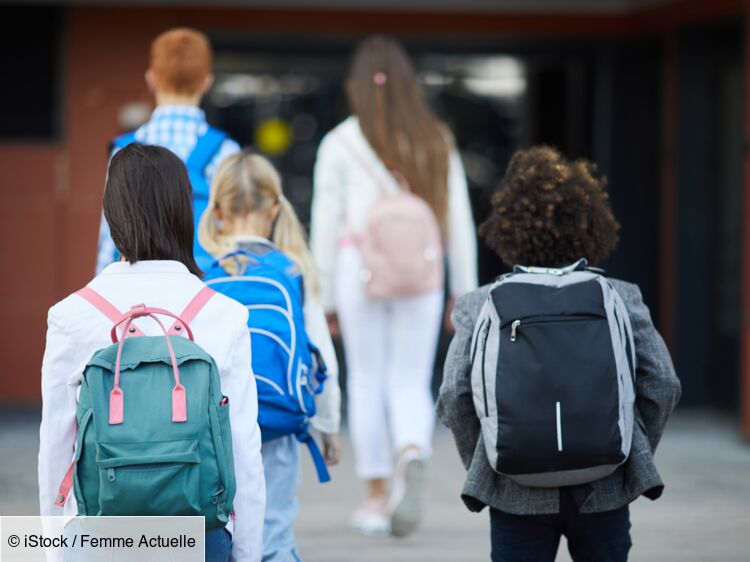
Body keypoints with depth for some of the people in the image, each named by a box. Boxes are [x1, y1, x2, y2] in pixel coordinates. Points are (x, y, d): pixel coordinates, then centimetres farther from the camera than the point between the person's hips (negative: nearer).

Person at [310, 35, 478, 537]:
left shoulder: (340, 143, 0)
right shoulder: (437, 141, 6)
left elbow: (326, 223, 0)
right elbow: (458, 220, 6)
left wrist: (324, 298, 7)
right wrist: (465, 291, 12)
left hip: (360, 269, -1)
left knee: (367, 383, 11)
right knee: (410, 385, 6)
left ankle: (376, 496, 14)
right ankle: (412, 457, -24)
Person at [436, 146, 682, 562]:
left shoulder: (480, 305, -1)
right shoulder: (621, 298, 2)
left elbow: (454, 396, -7)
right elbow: (662, 384, -2)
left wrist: (480, 466, 6)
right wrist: (632, 454, 10)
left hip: (518, 494, -1)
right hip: (603, 492, 1)